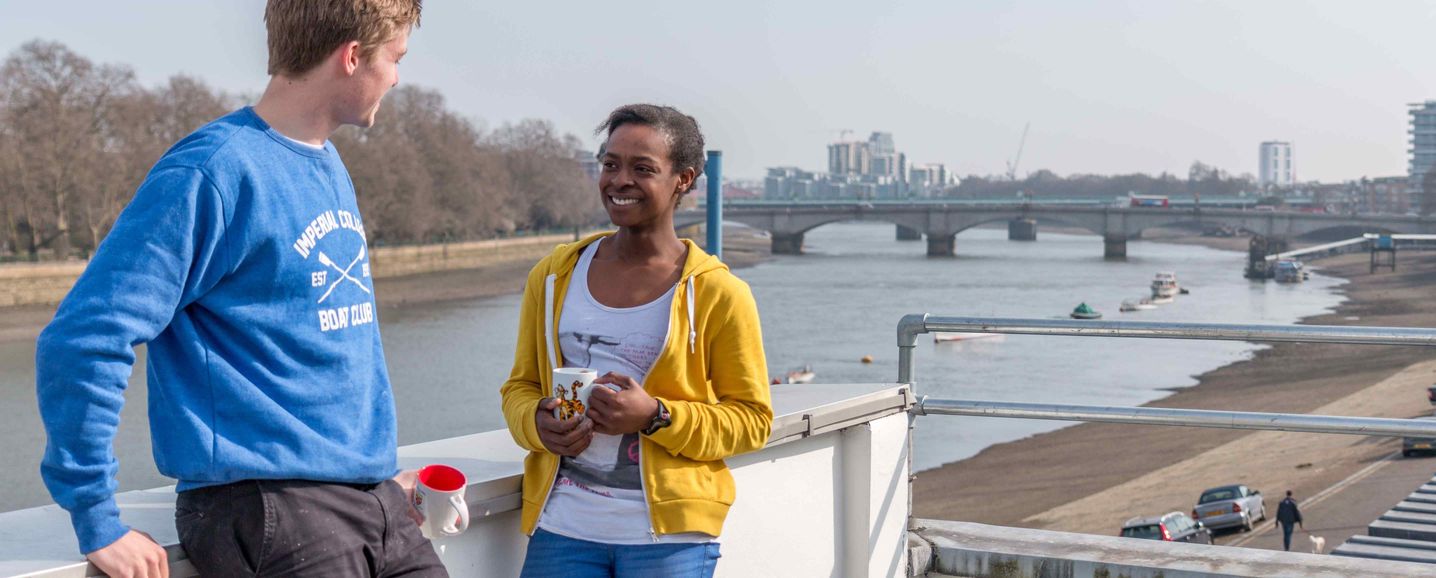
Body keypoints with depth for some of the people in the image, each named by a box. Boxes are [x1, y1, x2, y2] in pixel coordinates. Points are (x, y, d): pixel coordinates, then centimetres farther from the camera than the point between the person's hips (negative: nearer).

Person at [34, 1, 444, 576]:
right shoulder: (213, 173, -13)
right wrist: (98, 525, -16)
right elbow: (81, 340, -17)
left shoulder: (330, 168, 13)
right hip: (263, 505, -8)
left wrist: (379, 467, 17)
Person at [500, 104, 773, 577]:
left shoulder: (717, 294, -3)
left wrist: (656, 417, -15)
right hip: (563, 525, 3)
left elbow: (752, 419, -2)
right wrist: (537, 423, -6)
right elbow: (520, 387, 17)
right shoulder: (554, 276, 8)